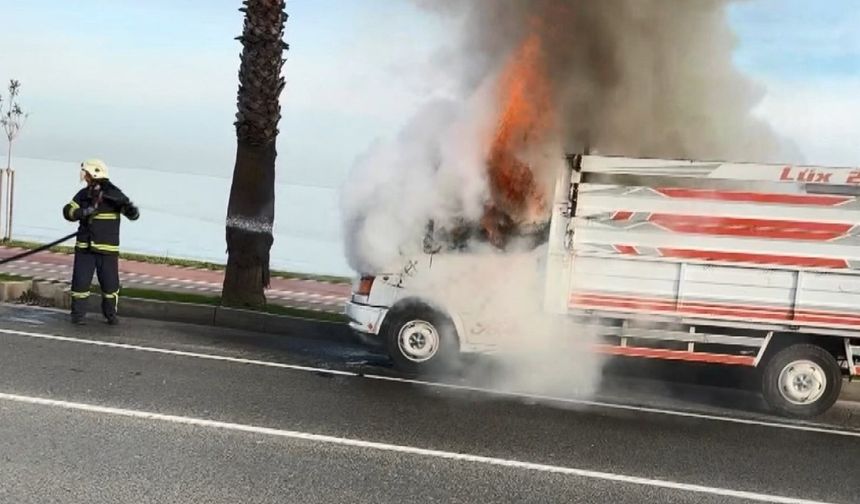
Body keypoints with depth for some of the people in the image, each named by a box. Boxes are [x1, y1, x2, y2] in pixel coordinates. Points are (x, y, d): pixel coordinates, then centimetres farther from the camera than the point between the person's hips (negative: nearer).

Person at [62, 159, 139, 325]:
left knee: (110, 284, 3)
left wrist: (130, 208, -34)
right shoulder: (83, 194, 7)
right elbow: (68, 211, -2)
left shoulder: (113, 194, -7)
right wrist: (85, 211, -20)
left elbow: (134, 215, -11)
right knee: (80, 282, 0)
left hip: (107, 249, -3)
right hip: (84, 247, 3)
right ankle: (77, 314, 12)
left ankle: (111, 314, 22)